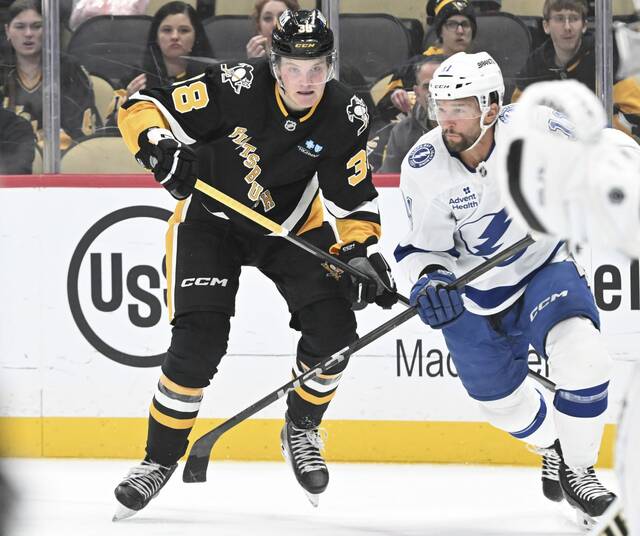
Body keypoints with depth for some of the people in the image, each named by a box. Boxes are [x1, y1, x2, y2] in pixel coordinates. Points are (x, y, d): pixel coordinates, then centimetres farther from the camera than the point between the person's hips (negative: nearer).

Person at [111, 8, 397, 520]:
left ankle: (301, 430, 14)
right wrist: (159, 146, -40)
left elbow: (354, 200, -6)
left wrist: (362, 250, -23)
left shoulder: (346, 117, -17)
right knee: (199, 342, -17)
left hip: (294, 224, 3)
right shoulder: (235, 88, -28)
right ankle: (160, 460, -1)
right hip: (211, 216, -3)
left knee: (333, 328, -13)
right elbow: (140, 108, -21)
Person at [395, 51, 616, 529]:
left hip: (544, 266, -2)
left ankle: (577, 469, -5)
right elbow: (426, 246, -10)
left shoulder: (535, 128, -22)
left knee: (580, 353, -27)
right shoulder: (424, 167, -19)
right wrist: (430, 278, -30)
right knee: (502, 400, 13)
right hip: (473, 294, 2)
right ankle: (554, 448, 48)